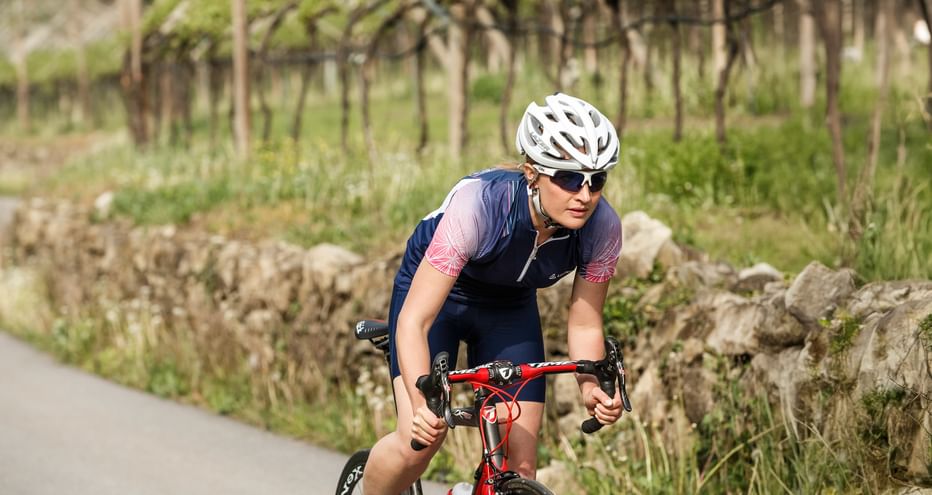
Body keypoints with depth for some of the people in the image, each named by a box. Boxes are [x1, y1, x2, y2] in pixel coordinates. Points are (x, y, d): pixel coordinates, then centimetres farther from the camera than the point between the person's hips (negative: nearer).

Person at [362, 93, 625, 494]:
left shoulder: (602, 227, -26)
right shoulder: (478, 204, -39)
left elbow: (584, 325, -12)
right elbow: (414, 320, -39)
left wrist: (593, 386, -32)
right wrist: (421, 402, -53)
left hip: (510, 309, 4)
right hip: (435, 292, -4)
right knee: (419, 440, -23)